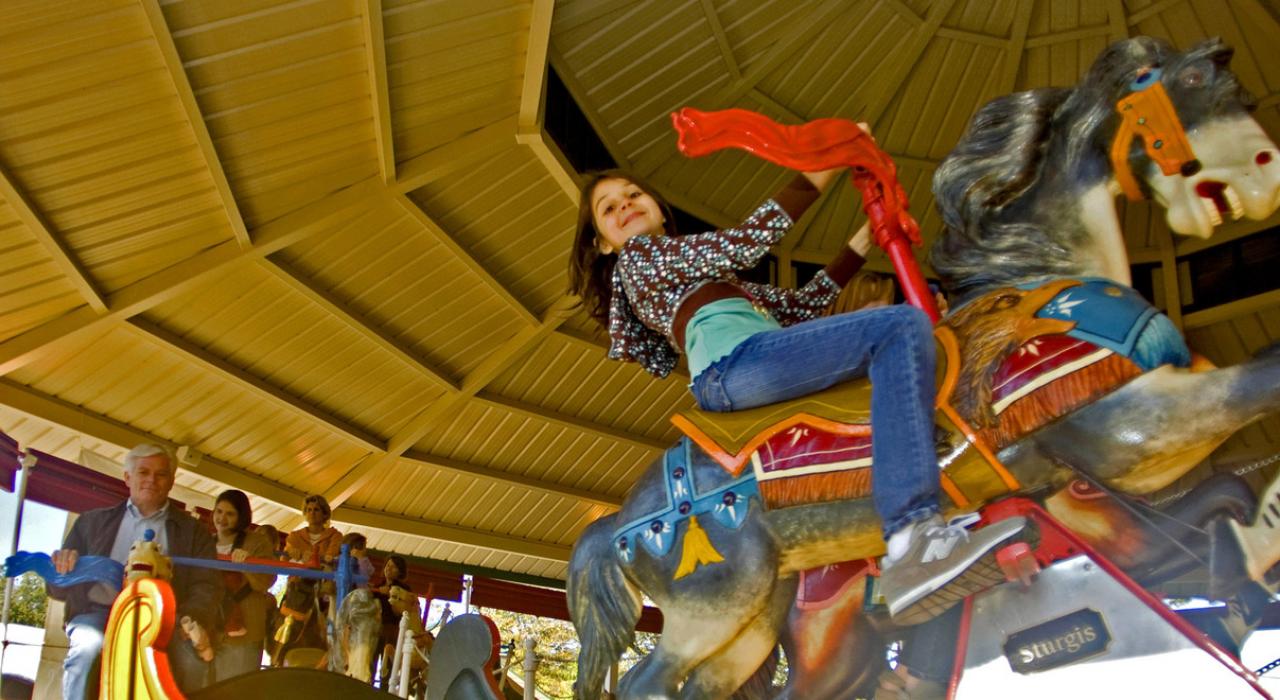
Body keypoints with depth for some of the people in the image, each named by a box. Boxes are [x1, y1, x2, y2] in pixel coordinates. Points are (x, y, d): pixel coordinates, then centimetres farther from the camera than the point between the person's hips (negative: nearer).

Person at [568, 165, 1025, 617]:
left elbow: (797, 307, 29)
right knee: (903, 327, -19)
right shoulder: (637, 256, 13)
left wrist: (860, 245, 26)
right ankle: (912, 538, -35)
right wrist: (822, 172, -3)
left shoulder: (710, 278, 39)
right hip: (734, 365, -9)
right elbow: (741, 244, -1)